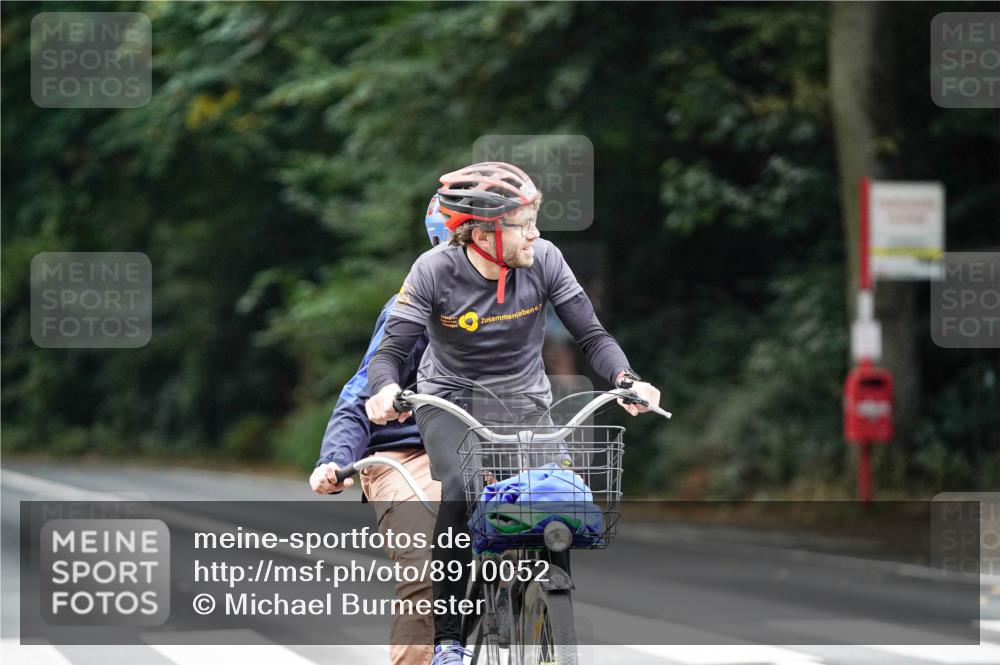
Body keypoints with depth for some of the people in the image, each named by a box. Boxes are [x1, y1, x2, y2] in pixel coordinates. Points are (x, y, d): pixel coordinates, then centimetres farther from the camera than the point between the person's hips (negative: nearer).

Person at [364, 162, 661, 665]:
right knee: (460, 489, -30)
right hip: (449, 400, -2)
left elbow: (591, 335, -9)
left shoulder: (544, 261, -12)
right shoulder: (435, 271, -17)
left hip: (523, 400, 2)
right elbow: (392, 349, -17)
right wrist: (385, 388, -40)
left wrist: (625, 380, -29)